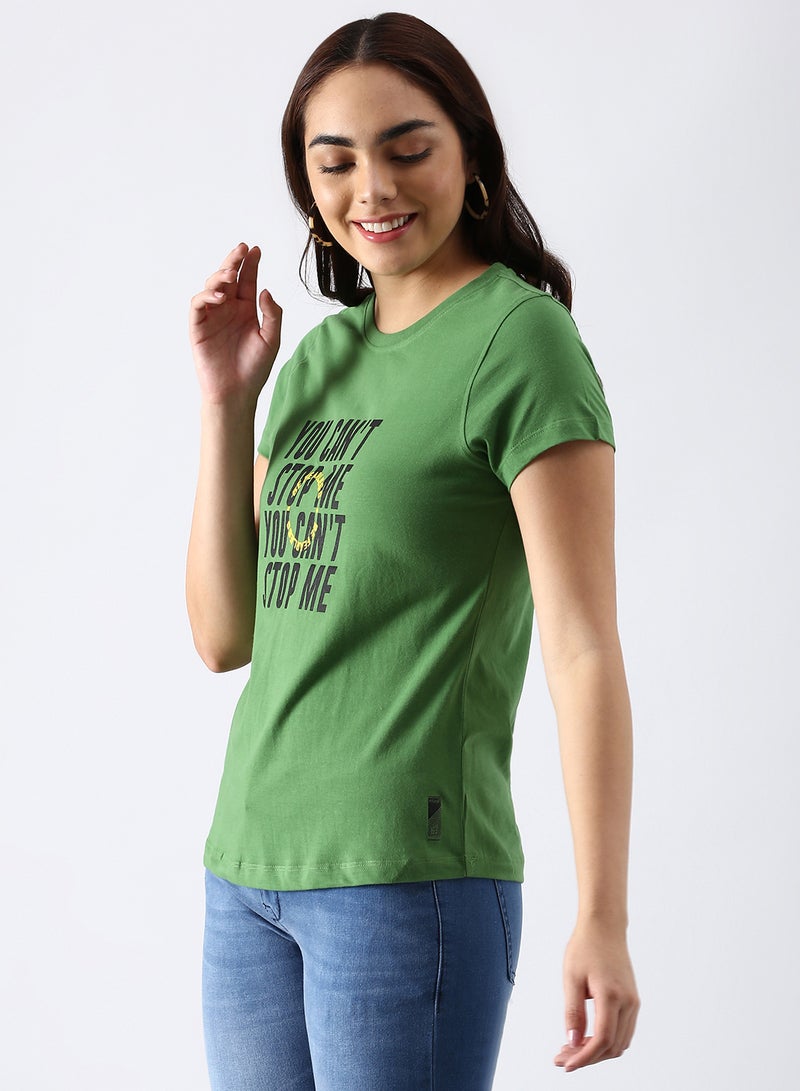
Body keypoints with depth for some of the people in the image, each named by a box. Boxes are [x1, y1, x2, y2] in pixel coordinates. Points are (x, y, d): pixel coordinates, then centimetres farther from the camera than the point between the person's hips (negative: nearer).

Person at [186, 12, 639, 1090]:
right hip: (250, 870, 7)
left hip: (408, 877, -7)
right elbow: (227, 635, 10)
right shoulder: (319, 355, 13)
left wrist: (603, 918, -19)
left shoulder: (519, 337, -7)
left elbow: (583, 647, -13)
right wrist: (227, 397, 2)